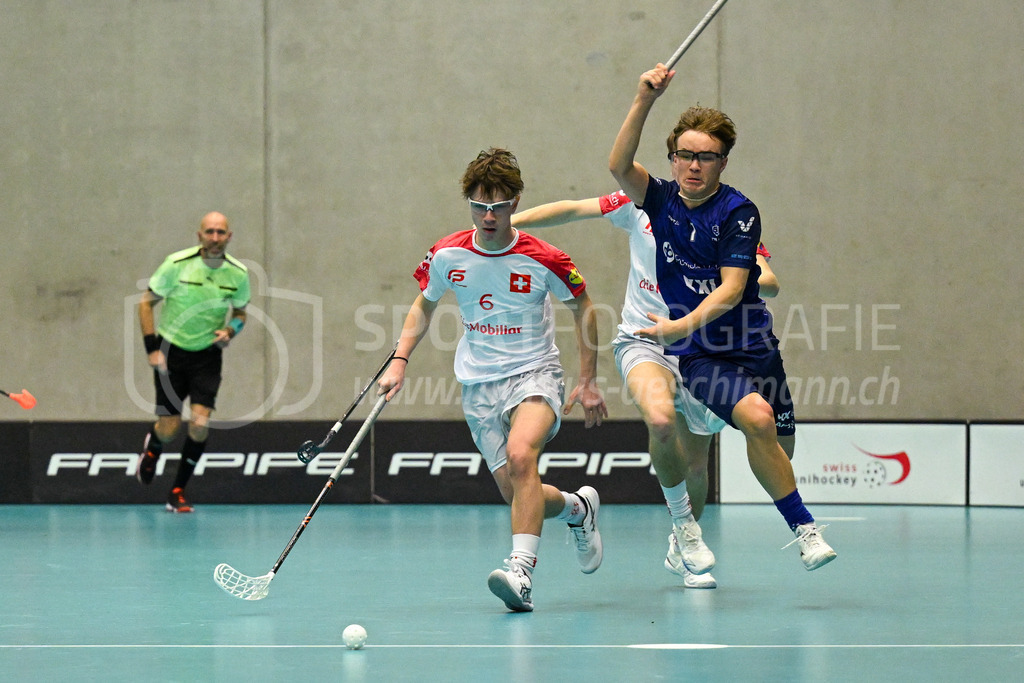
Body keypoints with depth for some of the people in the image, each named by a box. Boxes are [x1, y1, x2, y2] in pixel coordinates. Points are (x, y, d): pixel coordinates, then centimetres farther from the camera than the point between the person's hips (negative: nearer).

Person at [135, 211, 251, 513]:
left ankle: (177, 493, 3)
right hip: (171, 351, -2)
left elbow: (240, 312, 11)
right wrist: (152, 349, -12)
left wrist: (230, 331, -11)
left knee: (200, 424, -14)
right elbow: (146, 303, -6)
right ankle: (152, 447, 39)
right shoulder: (177, 264, -15)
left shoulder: (238, 273, -6)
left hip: (207, 354, 2)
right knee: (168, 429, -1)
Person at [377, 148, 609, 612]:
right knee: (517, 493, 0)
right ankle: (578, 508, 35)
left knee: (520, 455, -32)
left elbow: (582, 308, 4)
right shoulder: (446, 256, -3)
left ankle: (521, 573, -37)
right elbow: (424, 305, 16)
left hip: (534, 374, -4)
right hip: (478, 384, 4)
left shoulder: (543, 260, -12)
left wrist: (588, 382, 4)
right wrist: (400, 361, 3)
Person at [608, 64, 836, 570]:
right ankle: (802, 528, -19)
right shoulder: (661, 200, 1)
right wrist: (644, 100, -29)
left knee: (779, 444, 8)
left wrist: (683, 326, -32)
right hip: (699, 356, -1)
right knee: (757, 418, -26)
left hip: (754, 346, 1)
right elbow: (619, 166, -18)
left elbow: (731, 289, -16)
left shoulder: (738, 212, -8)